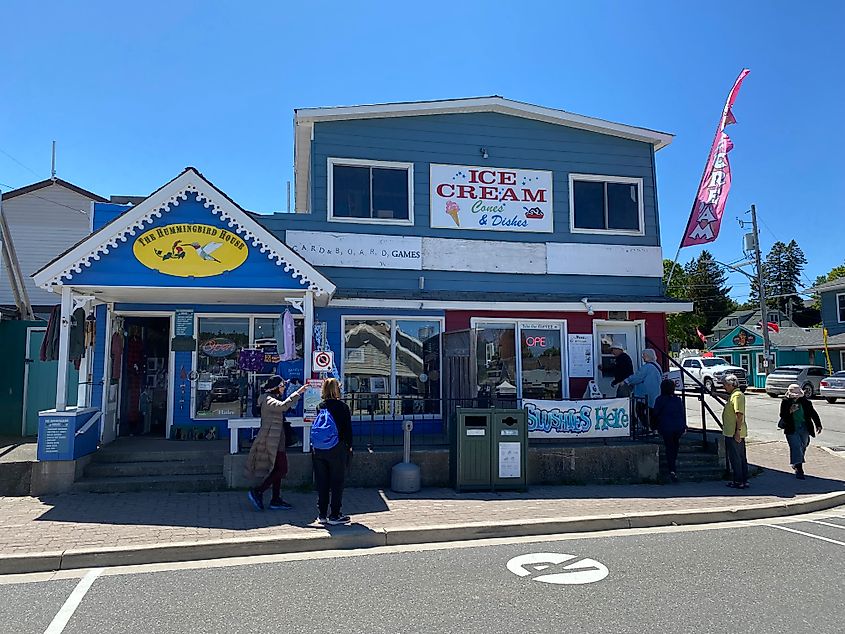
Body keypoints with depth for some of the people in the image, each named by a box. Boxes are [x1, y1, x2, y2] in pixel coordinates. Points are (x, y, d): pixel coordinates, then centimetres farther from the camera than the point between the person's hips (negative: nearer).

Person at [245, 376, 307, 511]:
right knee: (281, 469, -9)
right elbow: (283, 406, -34)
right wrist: (297, 393, -35)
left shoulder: (272, 399, 17)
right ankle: (257, 492, -5)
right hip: (272, 440, -11)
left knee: (278, 470, 10)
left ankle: (276, 500, 13)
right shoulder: (268, 400, -15)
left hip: (276, 440, 11)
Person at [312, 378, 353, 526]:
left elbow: (315, 428, 8)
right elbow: (347, 429, -6)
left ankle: (322, 515, 17)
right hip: (337, 449, -4)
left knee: (322, 483, 11)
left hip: (318, 450, 4)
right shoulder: (342, 407, -8)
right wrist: (349, 446, 5)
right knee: (337, 482, 5)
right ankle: (334, 516, 7)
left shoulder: (320, 407, 3)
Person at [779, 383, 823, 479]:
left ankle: (796, 464, 35)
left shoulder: (805, 401, 0)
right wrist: (790, 411, -24)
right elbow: (782, 416, -8)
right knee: (796, 447, -11)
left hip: (804, 428, 3)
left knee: (802, 447, 13)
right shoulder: (785, 402, -6)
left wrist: (818, 425, 7)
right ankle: (799, 469, -10)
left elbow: (813, 413, 9)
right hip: (792, 429, -3)